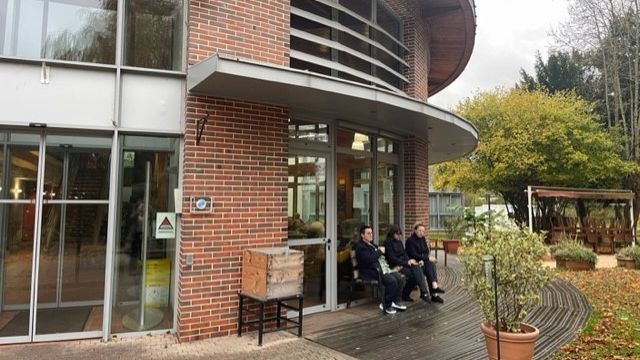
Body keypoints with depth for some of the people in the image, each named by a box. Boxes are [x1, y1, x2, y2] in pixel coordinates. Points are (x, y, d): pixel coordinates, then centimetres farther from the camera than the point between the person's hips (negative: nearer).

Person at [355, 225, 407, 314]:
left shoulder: (372, 245, 24)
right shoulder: (360, 246, -7)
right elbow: (369, 259, -21)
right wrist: (380, 251, -9)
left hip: (383, 269, 9)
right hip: (371, 272, -9)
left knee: (400, 278, -8)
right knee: (392, 281, -26)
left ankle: (395, 301, 5)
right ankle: (386, 305, -10)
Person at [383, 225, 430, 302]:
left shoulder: (399, 242, 18)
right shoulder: (388, 243, -6)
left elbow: (405, 254, 16)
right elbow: (392, 258, -12)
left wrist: (409, 261, -6)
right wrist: (406, 262, -16)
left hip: (404, 263, 6)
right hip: (395, 266, -6)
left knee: (417, 267, -23)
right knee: (412, 274, -28)